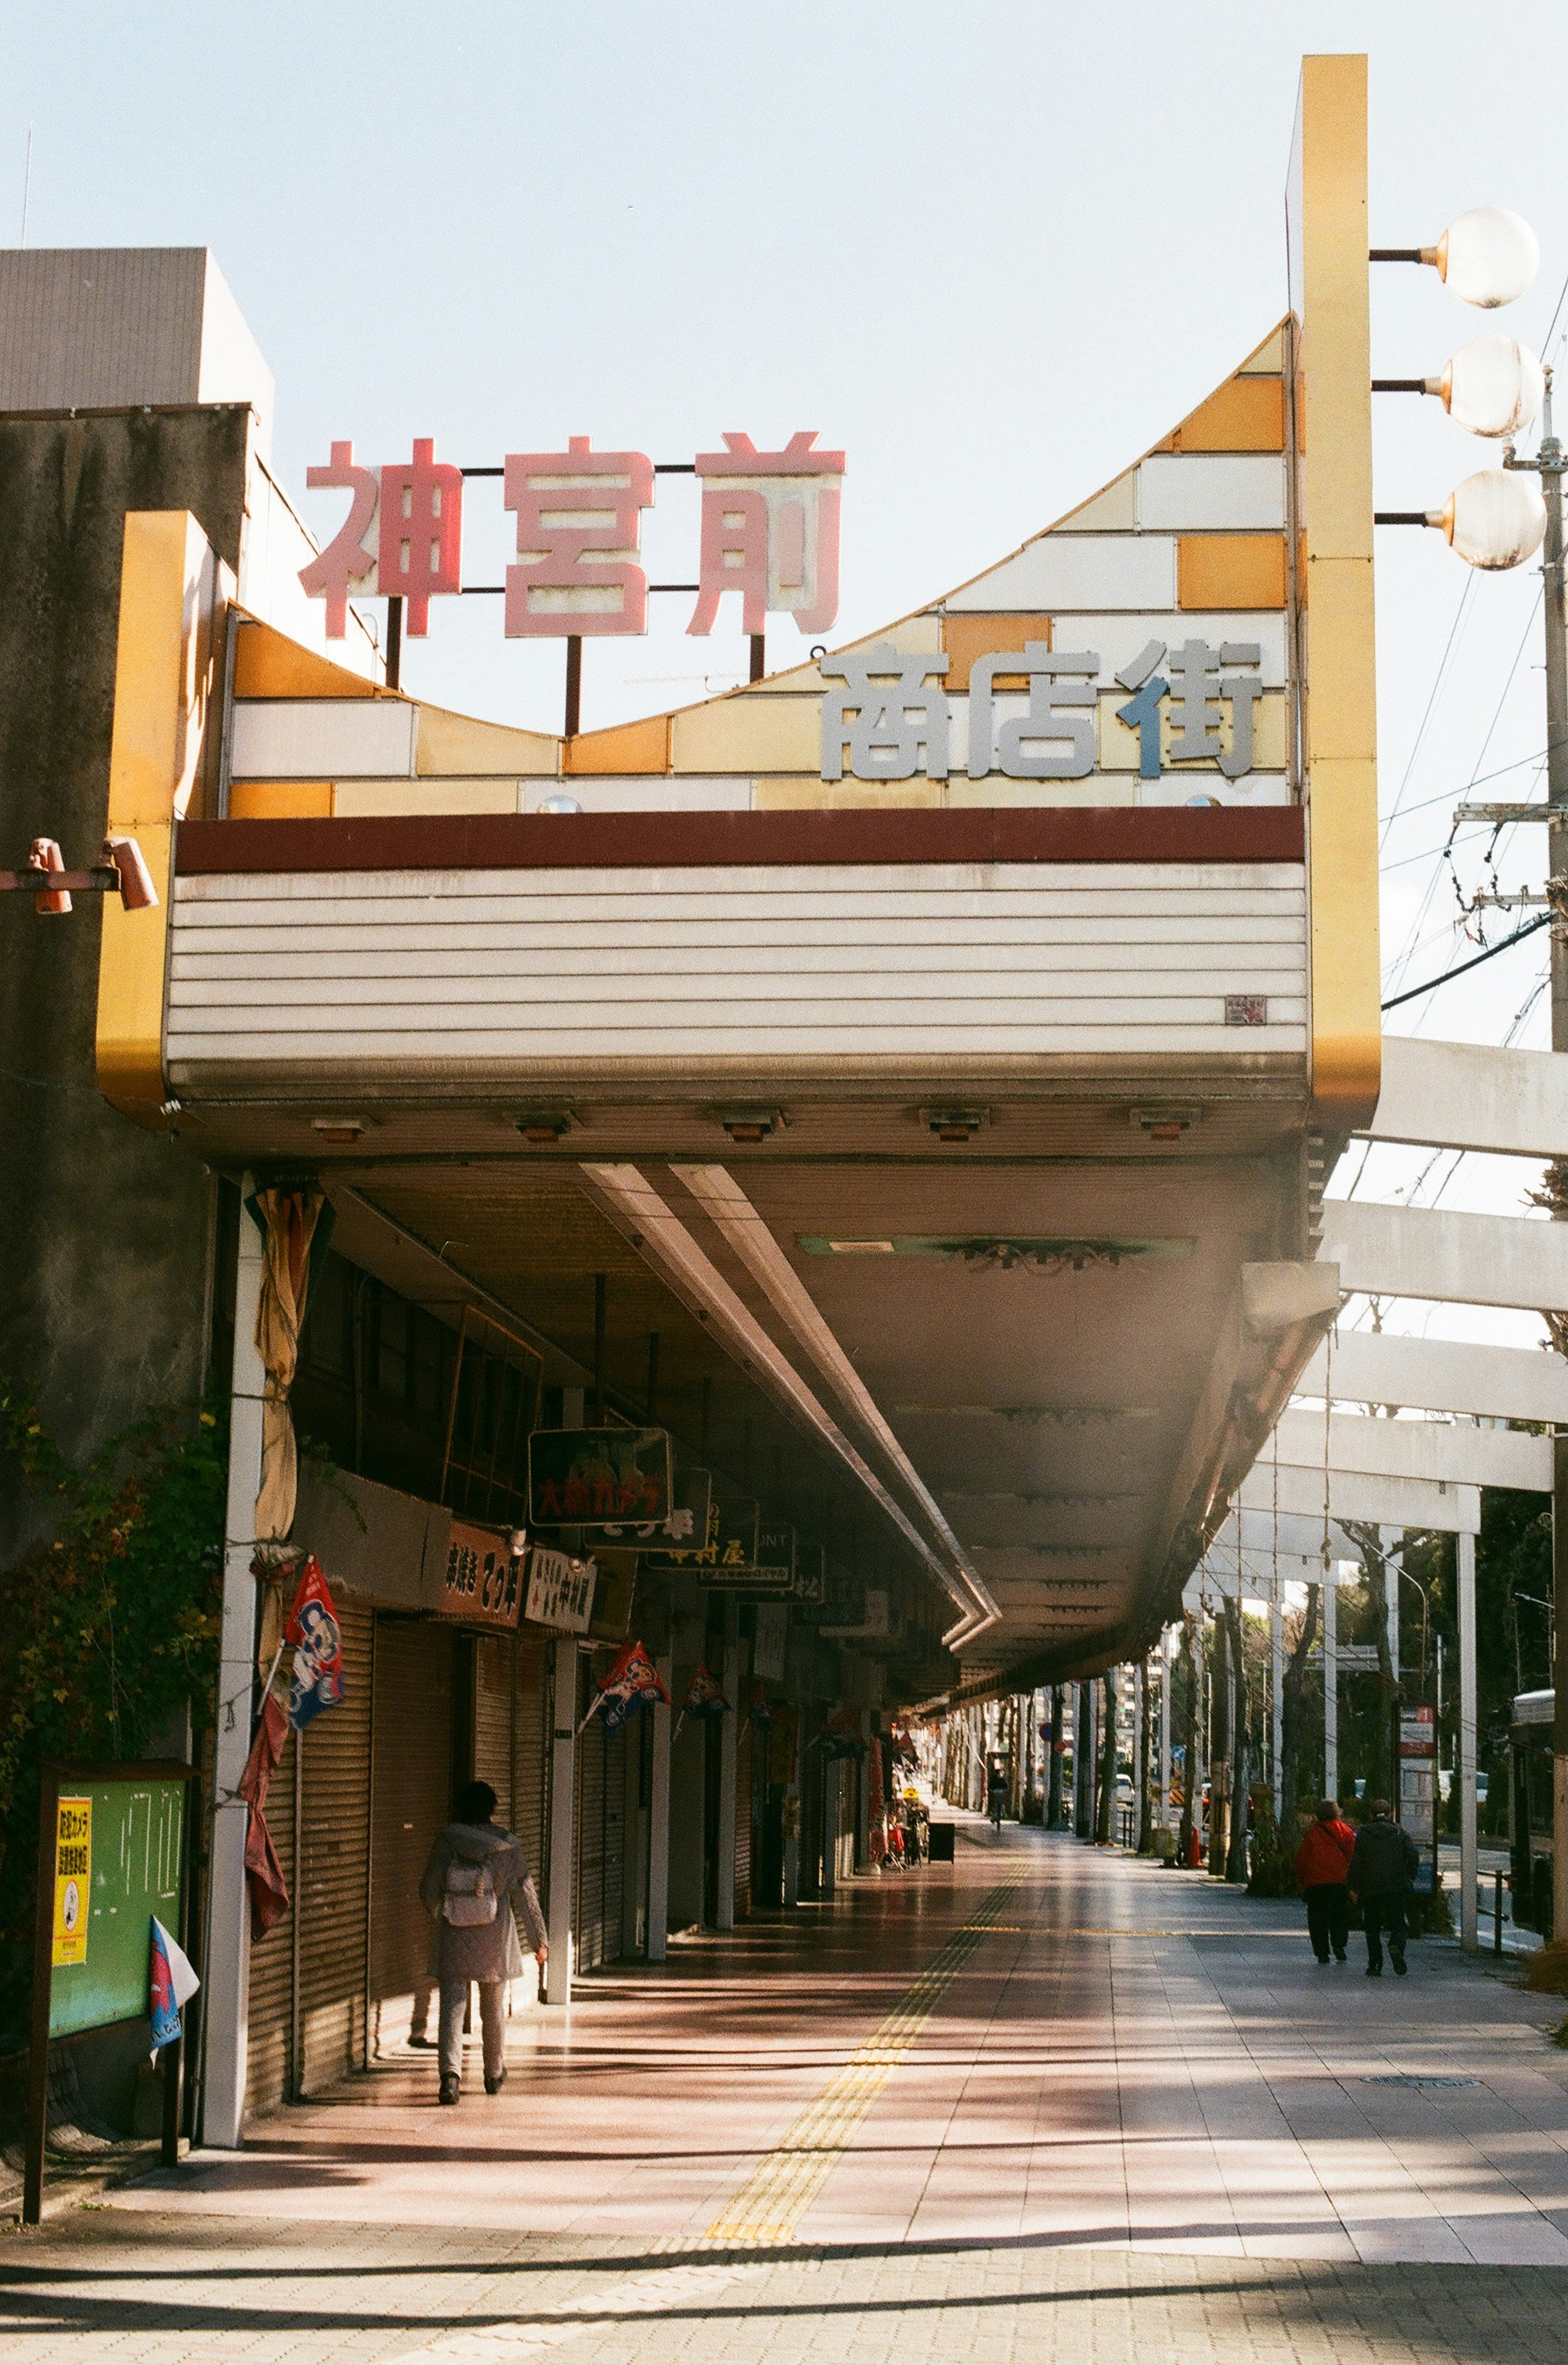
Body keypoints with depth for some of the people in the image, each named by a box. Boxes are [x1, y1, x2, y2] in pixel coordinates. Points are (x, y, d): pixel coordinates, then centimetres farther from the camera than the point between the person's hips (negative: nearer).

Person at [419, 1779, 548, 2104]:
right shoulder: (506, 1846, -7)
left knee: (453, 2006, -2)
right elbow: (525, 1895, -5)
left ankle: (451, 2071, -23)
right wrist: (539, 1940, 2)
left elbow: (429, 1891, 2)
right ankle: (494, 2075, 33)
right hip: (494, 1943, 1)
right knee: (493, 2009, 17)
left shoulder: (446, 1842, -6)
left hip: (453, 1941, -1)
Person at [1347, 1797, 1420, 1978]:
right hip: (1397, 1888, 0)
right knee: (1399, 1925, 7)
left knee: (1372, 1928, 10)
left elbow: (1356, 1863, -2)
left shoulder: (1363, 1835, 2)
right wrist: (1409, 1878, 13)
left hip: (1370, 1888, 0)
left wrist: (1353, 1887, 3)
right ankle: (1396, 1946, -24)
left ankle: (1375, 1966, 5)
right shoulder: (1401, 1834, 6)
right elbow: (1414, 1859, -1)